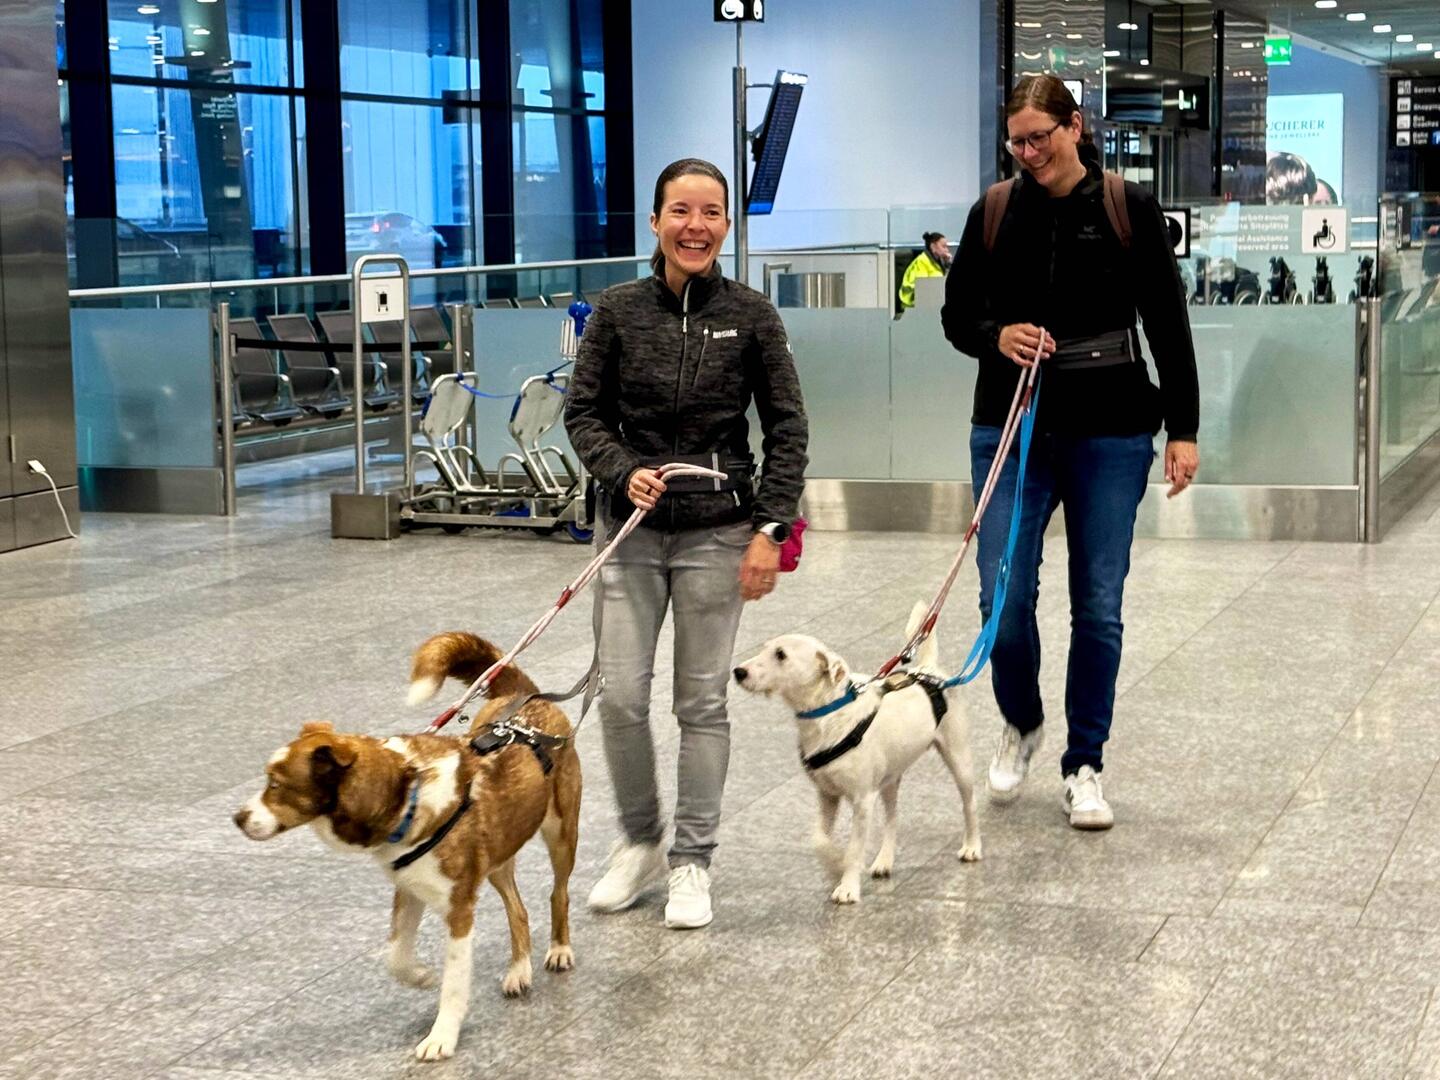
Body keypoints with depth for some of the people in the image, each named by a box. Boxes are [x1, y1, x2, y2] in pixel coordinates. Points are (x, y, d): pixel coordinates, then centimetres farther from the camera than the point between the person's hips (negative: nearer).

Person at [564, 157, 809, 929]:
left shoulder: (750, 316, -3)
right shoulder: (618, 311, -2)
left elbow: (786, 429, 1)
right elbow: (583, 412, 4)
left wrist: (771, 528, -5)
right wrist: (624, 471, -13)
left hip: (717, 532, -1)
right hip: (631, 529, 1)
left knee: (702, 700, 5)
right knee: (620, 696, -1)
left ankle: (692, 860, 17)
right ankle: (639, 841, 21)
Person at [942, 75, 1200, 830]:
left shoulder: (1128, 209, -3)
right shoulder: (994, 213, 3)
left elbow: (1167, 324, -1)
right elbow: (957, 314, 10)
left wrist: (1182, 429, -4)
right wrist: (997, 337, -13)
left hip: (1109, 433, -1)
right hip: (1011, 429, 1)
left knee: (1098, 606, 2)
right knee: (1005, 597, -5)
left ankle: (1084, 766, 16)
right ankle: (1020, 724, 24)